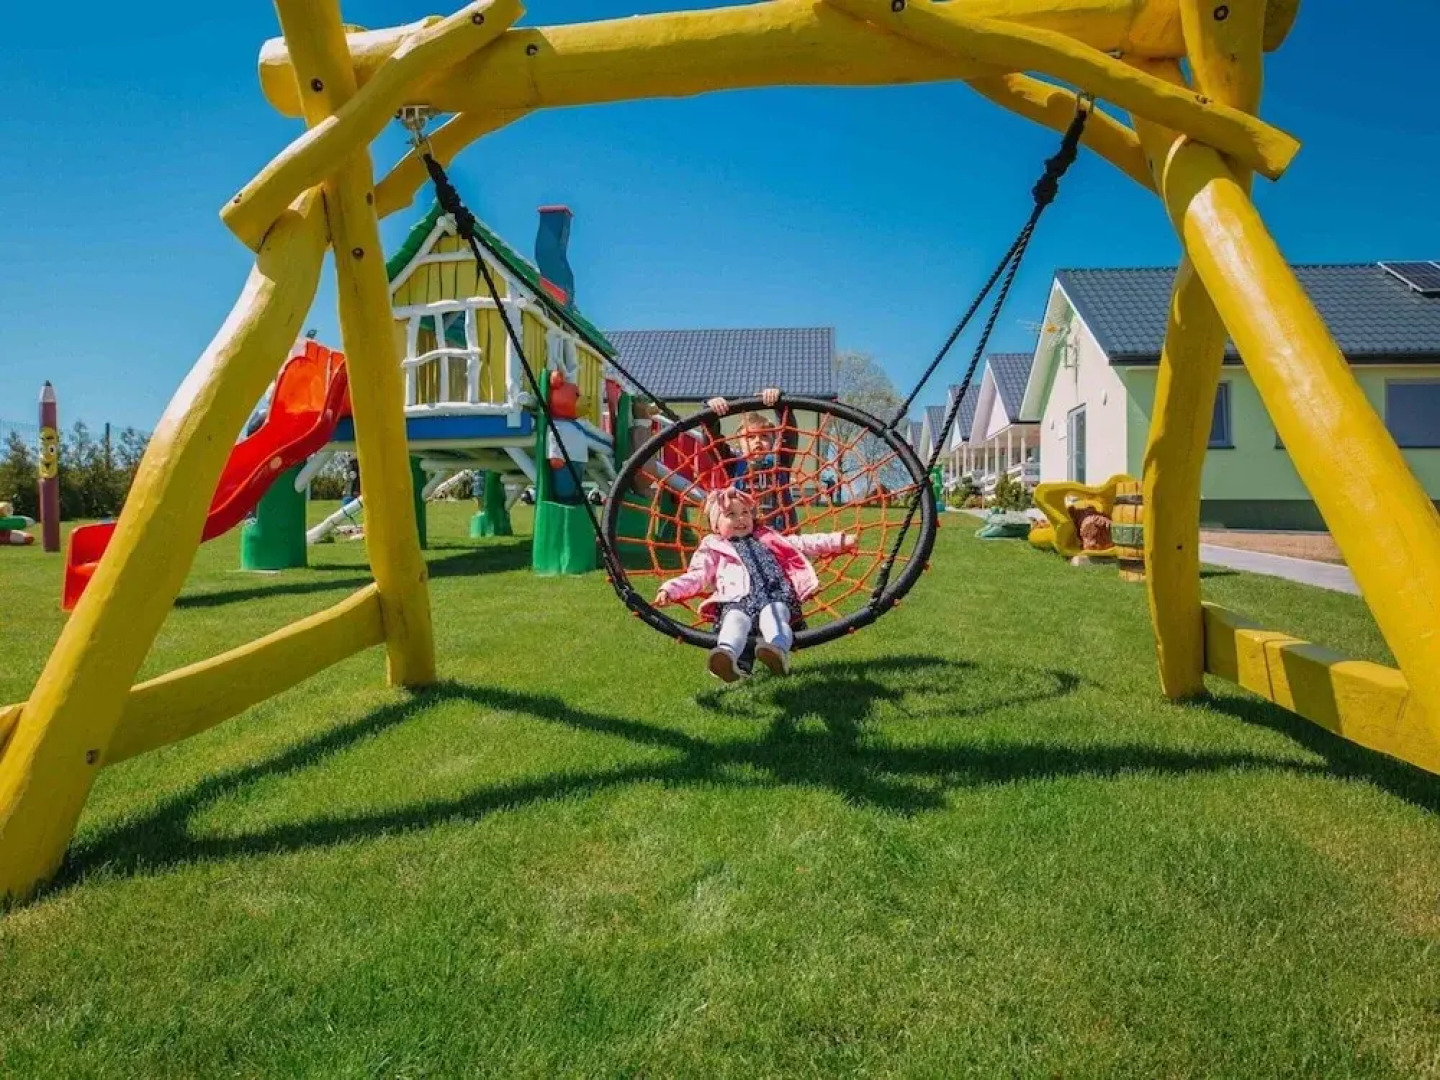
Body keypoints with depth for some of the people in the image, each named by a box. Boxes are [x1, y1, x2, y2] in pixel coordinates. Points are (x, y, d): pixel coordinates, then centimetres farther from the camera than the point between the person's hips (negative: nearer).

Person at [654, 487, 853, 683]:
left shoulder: (767, 538, 33)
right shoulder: (713, 549, 27)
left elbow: (803, 544, 31)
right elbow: (696, 577, 18)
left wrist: (838, 541, 22)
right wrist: (670, 589, -1)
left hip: (775, 596, 1)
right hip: (738, 600, -1)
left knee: (773, 616, -34)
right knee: (735, 621, -35)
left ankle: (779, 649, -64)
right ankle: (727, 655, -65)